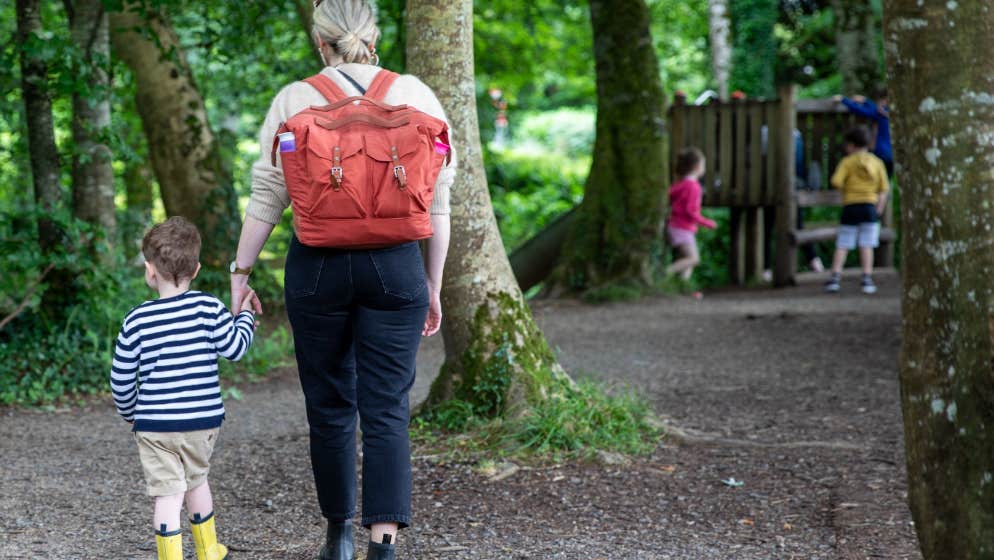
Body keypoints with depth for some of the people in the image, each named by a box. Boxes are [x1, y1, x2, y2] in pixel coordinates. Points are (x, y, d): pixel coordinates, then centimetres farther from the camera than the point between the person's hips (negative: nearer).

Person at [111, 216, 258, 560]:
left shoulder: (137, 320, -5)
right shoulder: (208, 308, -7)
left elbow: (121, 376, 0)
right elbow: (235, 348, -3)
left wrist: (128, 412, 19)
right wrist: (245, 315, 16)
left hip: (154, 425, -2)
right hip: (203, 418, 2)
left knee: (168, 494, 0)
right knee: (196, 479, 23)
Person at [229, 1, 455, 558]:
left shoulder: (294, 101, -1)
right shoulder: (416, 96, 2)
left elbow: (266, 199, -1)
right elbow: (438, 204, 3)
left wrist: (241, 272, 8)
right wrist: (434, 286, 11)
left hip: (318, 266, 0)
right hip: (395, 266, 0)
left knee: (330, 407, 13)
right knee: (387, 411, 2)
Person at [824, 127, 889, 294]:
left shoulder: (847, 162, -1)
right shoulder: (877, 163, 8)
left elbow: (836, 181, -15)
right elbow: (884, 190, 6)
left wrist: (844, 189, 6)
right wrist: (879, 210, 10)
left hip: (850, 207, -2)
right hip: (870, 207, 2)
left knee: (842, 245, 2)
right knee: (867, 245, 3)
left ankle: (835, 276, -6)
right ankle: (867, 279, -2)